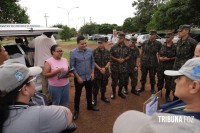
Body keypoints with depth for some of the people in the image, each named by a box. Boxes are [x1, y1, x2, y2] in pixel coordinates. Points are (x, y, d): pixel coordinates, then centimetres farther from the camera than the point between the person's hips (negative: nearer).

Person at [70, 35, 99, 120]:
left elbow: (92, 62, 5)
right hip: (79, 78, -4)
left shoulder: (89, 50, -4)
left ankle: (90, 106, 43)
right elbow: (72, 66, -12)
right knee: (78, 94, 10)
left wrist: (92, 73, -1)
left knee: (89, 92, 20)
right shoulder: (73, 52, -15)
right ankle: (76, 110, 28)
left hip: (89, 77, 4)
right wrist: (78, 77, -15)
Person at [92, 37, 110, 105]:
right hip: (97, 72, -3)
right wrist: (100, 69, -15)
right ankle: (95, 98, 23)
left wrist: (105, 68, -16)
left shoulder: (107, 51, 1)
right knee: (96, 86, 6)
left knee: (104, 85, 17)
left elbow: (109, 61, 0)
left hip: (105, 72, 3)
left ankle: (103, 96, 37)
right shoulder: (95, 51, -8)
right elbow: (93, 62, -9)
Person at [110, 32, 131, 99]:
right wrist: (117, 59, -16)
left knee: (122, 81, 12)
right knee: (114, 81, 6)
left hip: (123, 67, 3)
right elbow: (110, 56, -2)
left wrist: (124, 59, -11)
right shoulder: (113, 47, -5)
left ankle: (120, 92, 33)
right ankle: (113, 93, 26)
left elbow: (128, 56, 8)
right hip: (115, 67, -2)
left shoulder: (127, 48, 2)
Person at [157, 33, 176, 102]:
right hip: (161, 66, 4)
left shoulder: (175, 47, -6)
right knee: (160, 80, 13)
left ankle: (167, 96, 20)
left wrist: (169, 59, -16)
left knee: (168, 82, 5)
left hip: (169, 67, -3)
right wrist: (160, 57, -5)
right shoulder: (162, 45, 6)